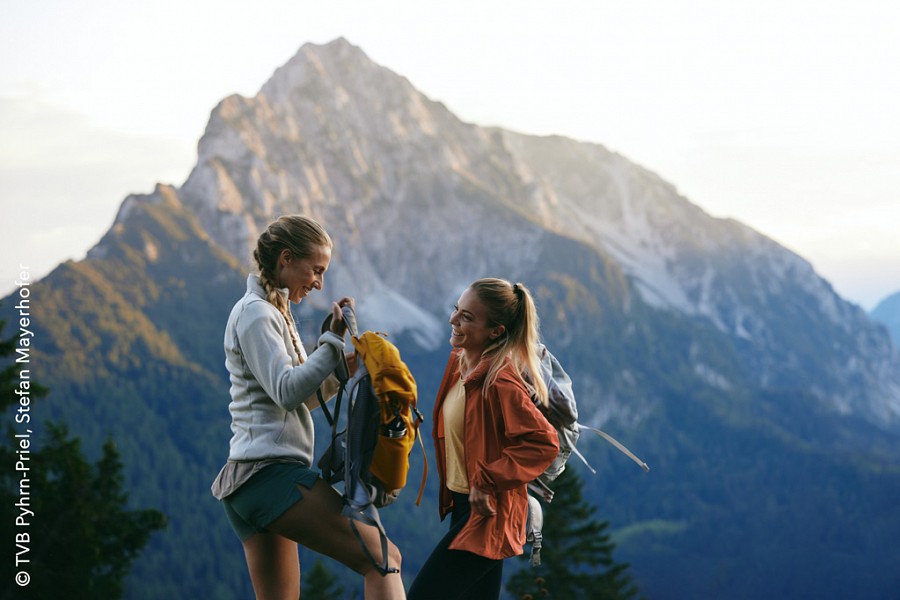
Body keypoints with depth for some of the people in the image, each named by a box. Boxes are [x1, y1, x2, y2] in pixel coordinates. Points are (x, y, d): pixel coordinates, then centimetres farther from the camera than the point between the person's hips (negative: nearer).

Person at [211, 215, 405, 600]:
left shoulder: (273, 312, 24)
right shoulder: (256, 313, -6)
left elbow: (303, 398, 22)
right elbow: (286, 390, -17)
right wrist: (334, 340, -11)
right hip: (271, 471, -10)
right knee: (382, 557, -17)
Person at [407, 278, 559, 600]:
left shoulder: (500, 382, -23)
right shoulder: (459, 362, 4)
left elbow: (543, 443, -29)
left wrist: (487, 481, -25)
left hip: (485, 515, -9)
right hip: (463, 506, 9)